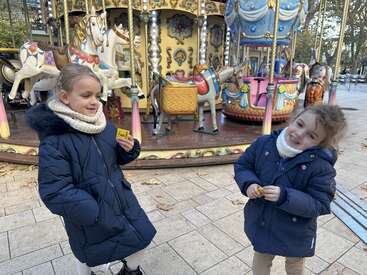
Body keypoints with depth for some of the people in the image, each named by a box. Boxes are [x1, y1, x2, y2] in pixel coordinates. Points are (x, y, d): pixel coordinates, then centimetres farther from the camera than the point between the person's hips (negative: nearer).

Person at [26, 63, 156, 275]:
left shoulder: (105, 126, -5)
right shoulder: (54, 141, -23)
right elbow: (55, 192, -25)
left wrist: (129, 149, -14)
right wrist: (96, 213, -27)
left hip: (122, 200, 5)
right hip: (89, 216, -5)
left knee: (141, 236, 19)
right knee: (89, 257, 21)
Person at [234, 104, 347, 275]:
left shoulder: (321, 167, -26)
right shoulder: (264, 144, -15)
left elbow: (319, 205, -24)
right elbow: (242, 166, -4)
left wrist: (284, 197, -37)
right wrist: (248, 183, -24)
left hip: (295, 234, -2)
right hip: (260, 224, 3)